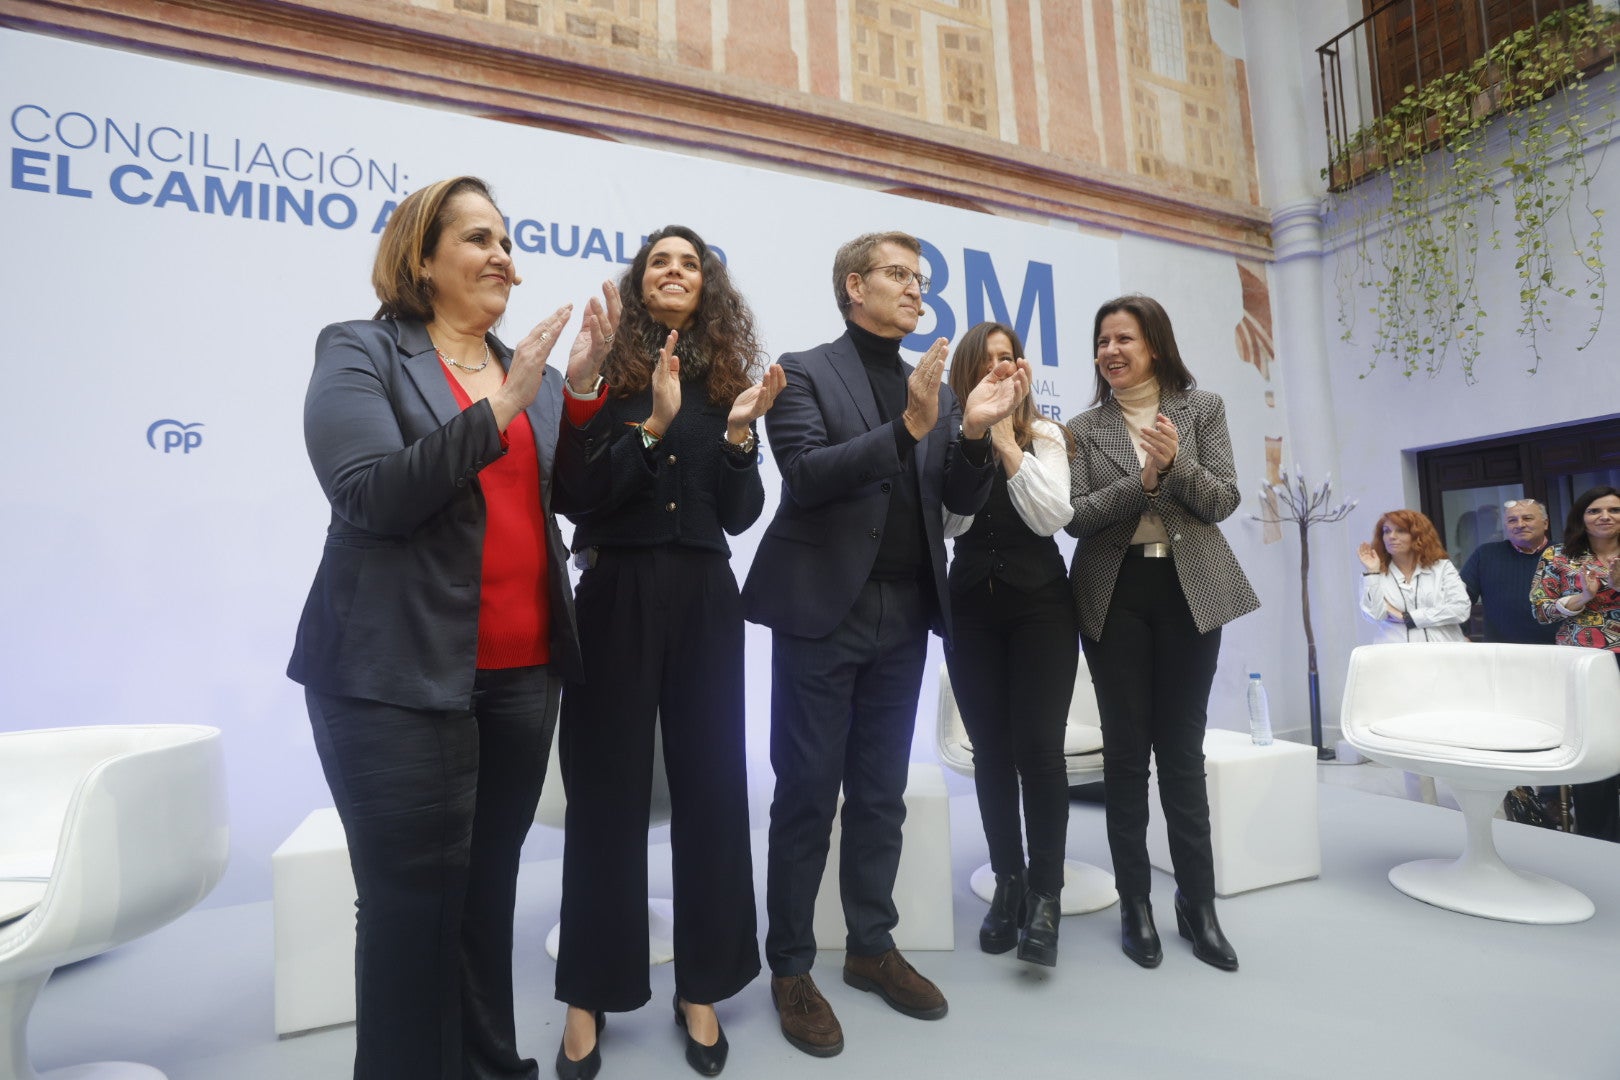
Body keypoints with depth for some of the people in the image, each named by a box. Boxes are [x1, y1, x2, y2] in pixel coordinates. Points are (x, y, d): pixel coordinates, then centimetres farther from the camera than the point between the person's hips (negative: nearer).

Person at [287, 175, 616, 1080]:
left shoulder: (528, 368, 15)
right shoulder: (360, 353, 0)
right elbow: (372, 497, -14)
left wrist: (584, 386, -3)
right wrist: (500, 408, -18)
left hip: (524, 670, 5)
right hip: (403, 675, -4)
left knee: (490, 888, 13)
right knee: (413, 901, 2)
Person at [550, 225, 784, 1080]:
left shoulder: (726, 376, 8)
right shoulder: (605, 371, 1)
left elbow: (739, 514, 3)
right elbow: (574, 497, -10)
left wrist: (740, 431, -11)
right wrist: (653, 423, -18)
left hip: (704, 597, 3)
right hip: (618, 594, -2)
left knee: (710, 784, 7)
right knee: (607, 789, 6)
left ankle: (700, 988, 25)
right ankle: (590, 995, 24)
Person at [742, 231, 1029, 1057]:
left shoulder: (932, 385, 13)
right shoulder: (805, 372, -2)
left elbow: (963, 501, 7)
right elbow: (806, 476, -16)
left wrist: (975, 431, -11)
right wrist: (907, 427, -24)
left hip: (904, 617, 5)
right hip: (824, 611, -5)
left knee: (881, 793, 14)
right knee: (807, 794, 4)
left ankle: (872, 947, 31)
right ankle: (790, 967, 21)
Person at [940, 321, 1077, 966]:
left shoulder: (1045, 436, 5)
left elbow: (1052, 515, -9)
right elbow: (950, 523, -6)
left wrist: (1007, 445, -9)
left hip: (1039, 604, -1)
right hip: (972, 608, 2)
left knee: (1038, 748, -8)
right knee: (991, 750, 7)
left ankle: (1045, 895, 7)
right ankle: (1008, 882, 22)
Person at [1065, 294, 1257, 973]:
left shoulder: (1202, 408, 6)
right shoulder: (1084, 427, 5)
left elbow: (1224, 501, -1)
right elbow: (1076, 516, -4)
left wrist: (1178, 464, -19)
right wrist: (1142, 481, -17)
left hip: (1188, 591, 0)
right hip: (1114, 595, 0)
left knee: (1183, 752, 6)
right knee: (1126, 752, 6)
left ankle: (1198, 905, 20)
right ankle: (1135, 905, 18)